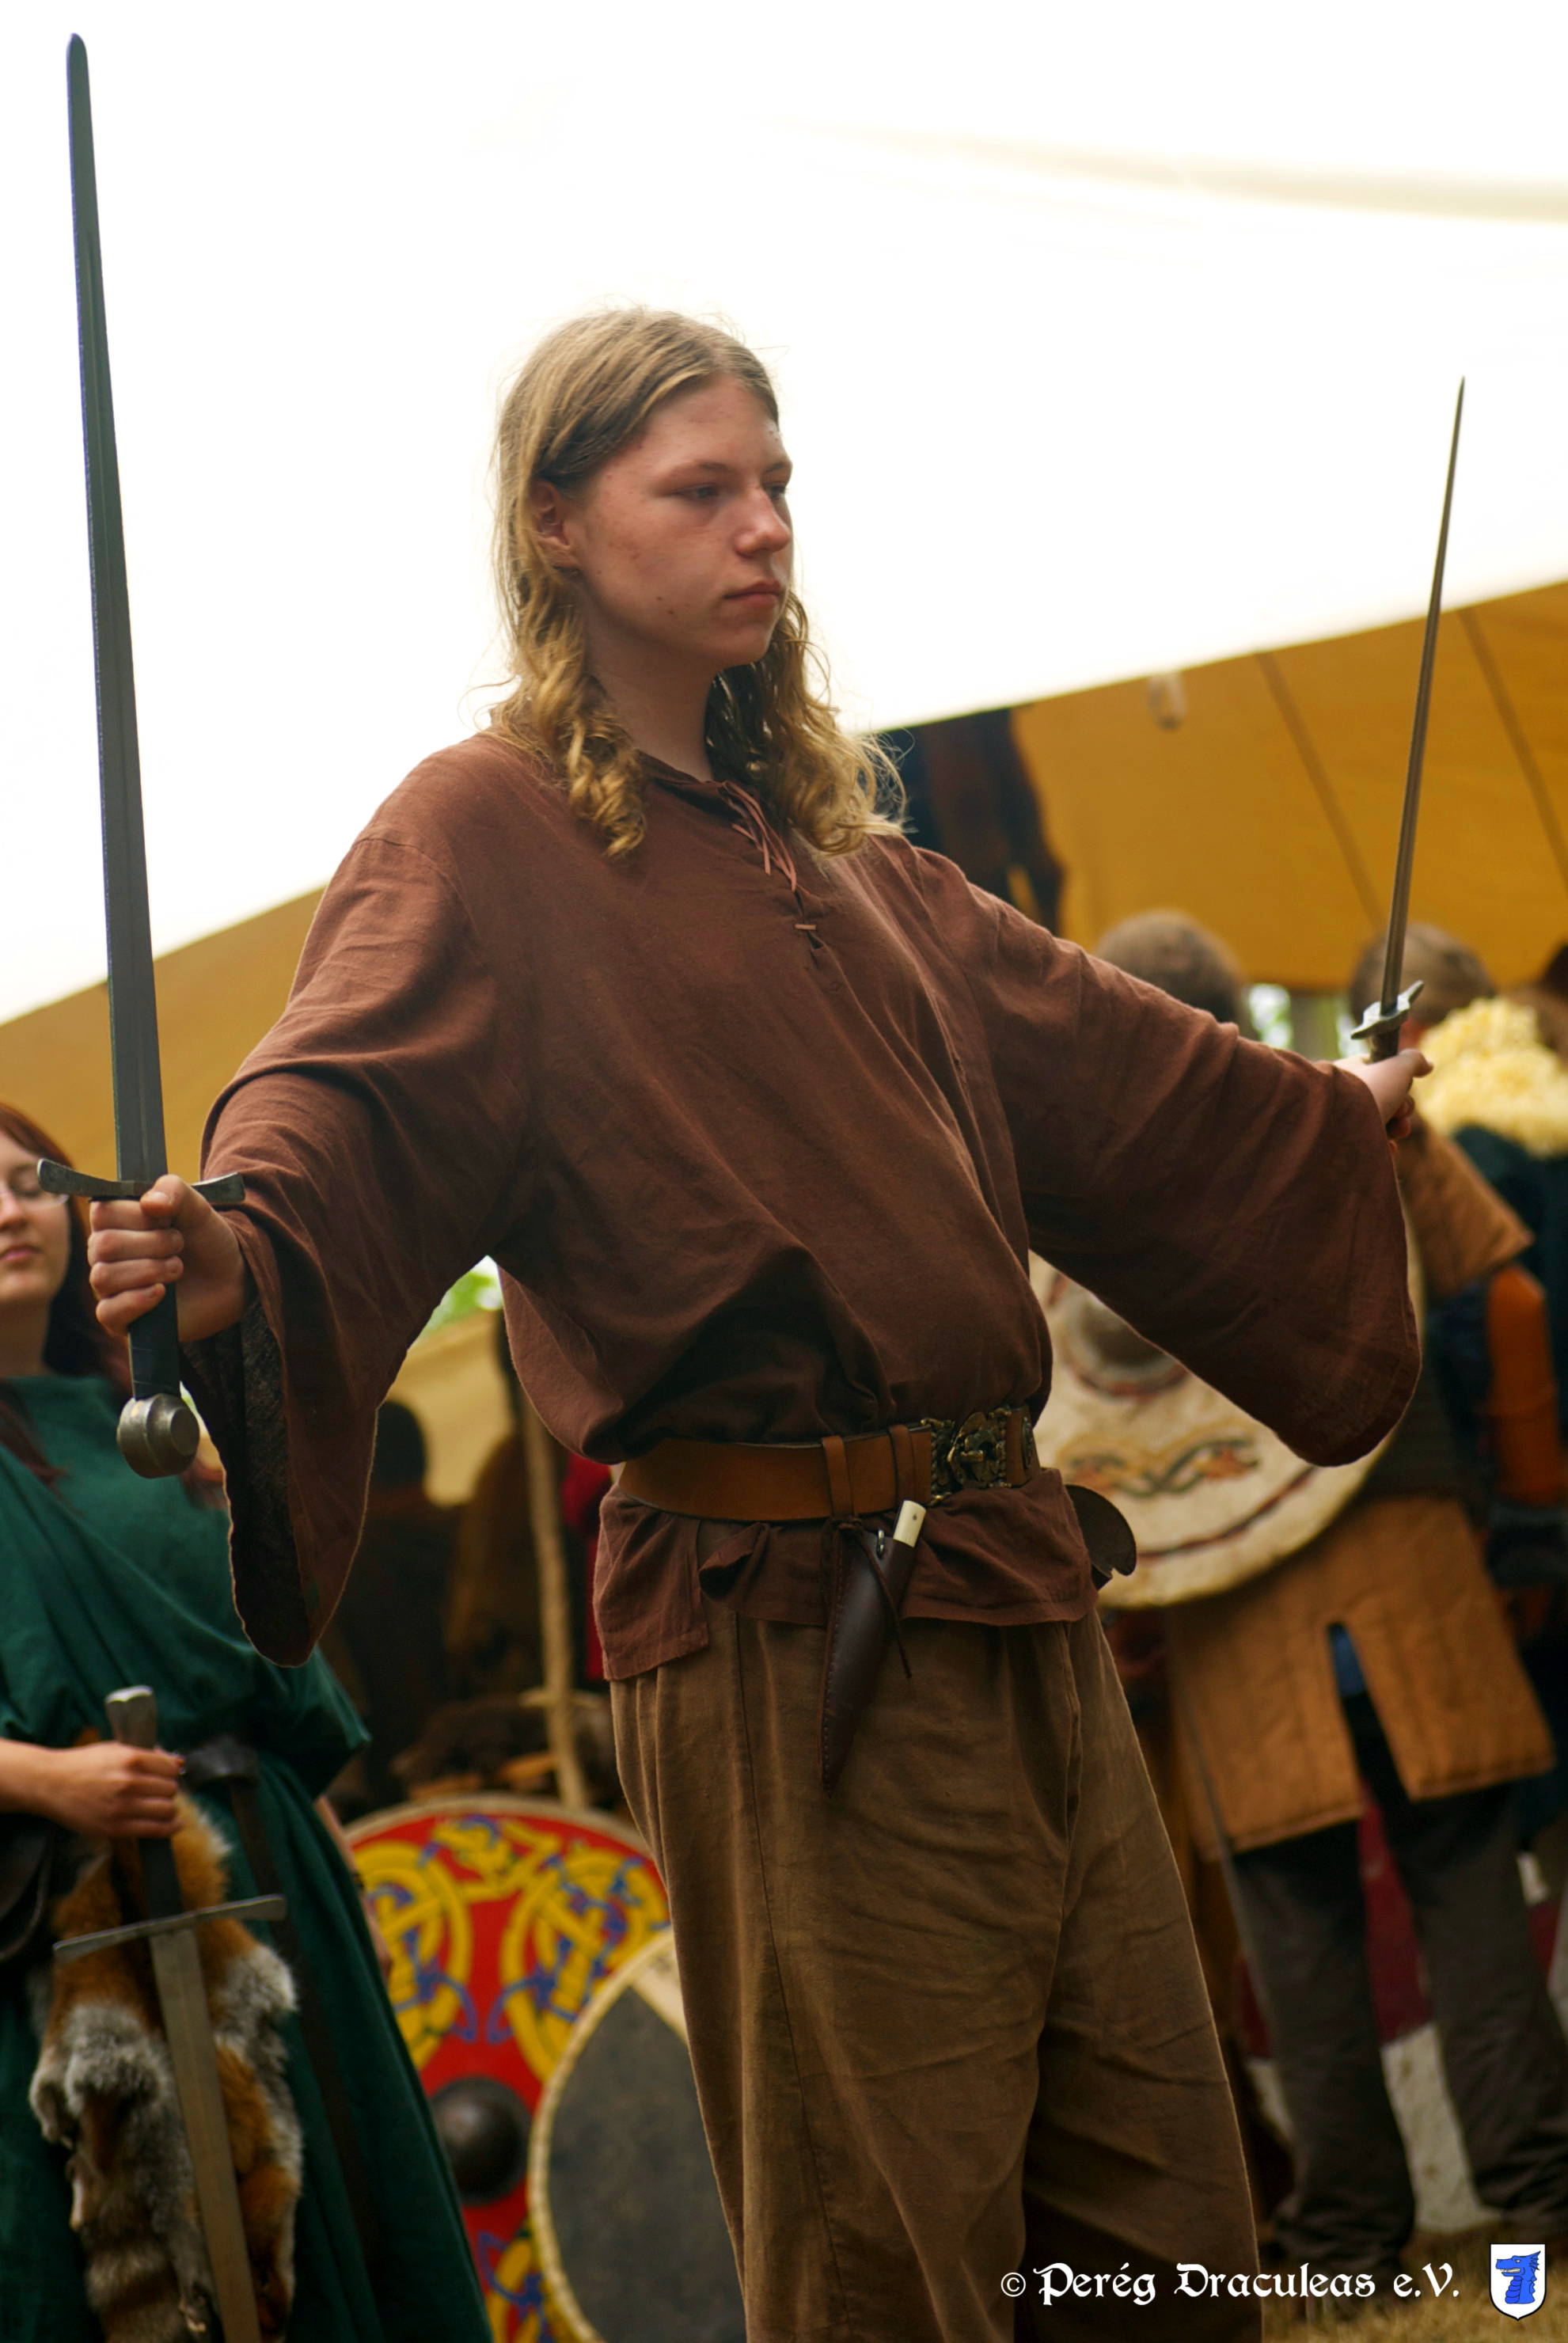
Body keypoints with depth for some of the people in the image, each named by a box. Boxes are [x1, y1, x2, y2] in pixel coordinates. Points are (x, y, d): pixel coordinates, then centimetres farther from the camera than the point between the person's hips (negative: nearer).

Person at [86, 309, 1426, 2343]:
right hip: (784, 1630, -8)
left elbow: (1079, 1057, 35)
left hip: (1013, 1587, 8)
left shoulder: (826, 839, 20)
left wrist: (1329, 1116, 50)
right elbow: (345, 1120, -20)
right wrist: (233, 1267, -43)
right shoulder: (480, 839, -4)